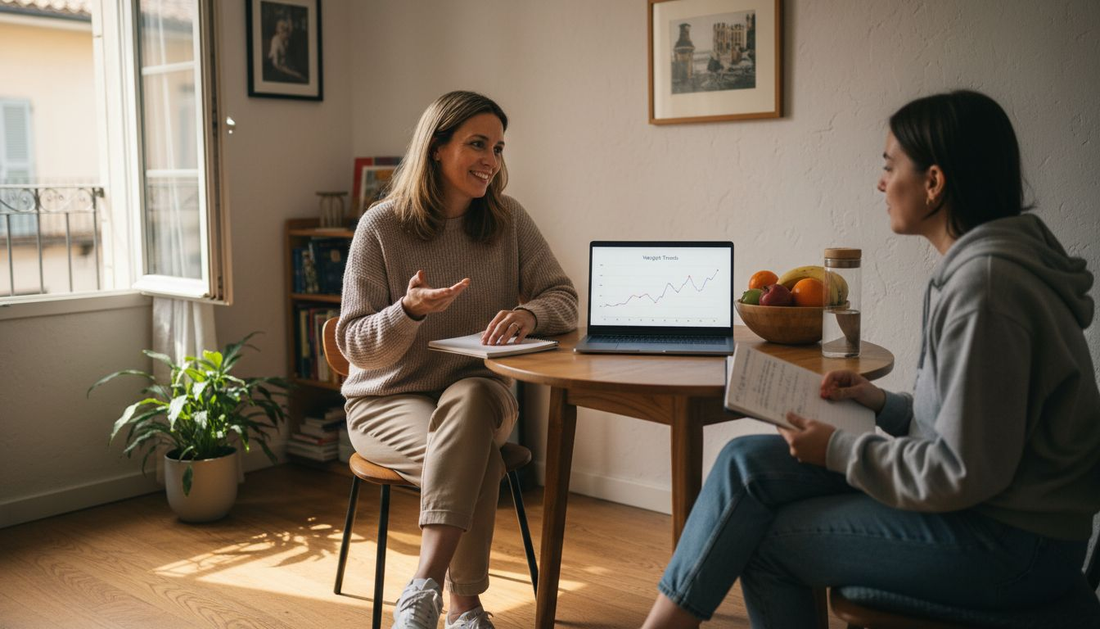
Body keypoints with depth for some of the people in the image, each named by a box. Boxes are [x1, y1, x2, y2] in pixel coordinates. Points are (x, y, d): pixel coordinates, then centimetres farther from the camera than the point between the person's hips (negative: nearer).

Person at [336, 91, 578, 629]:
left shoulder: (508, 220, 2)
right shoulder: (381, 227, -8)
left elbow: (564, 298, -1)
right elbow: (355, 346, -7)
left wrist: (529, 313, -25)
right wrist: (410, 310, -28)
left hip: (478, 391, 3)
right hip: (388, 399, -2)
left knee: (470, 400, -35)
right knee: (477, 457, -32)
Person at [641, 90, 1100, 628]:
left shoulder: (985, 282, -24)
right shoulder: (977, 263, 8)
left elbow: (965, 472, -23)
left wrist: (838, 451, -13)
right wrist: (883, 403, 5)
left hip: (1011, 544, -9)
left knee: (766, 540, -9)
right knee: (749, 461, -2)